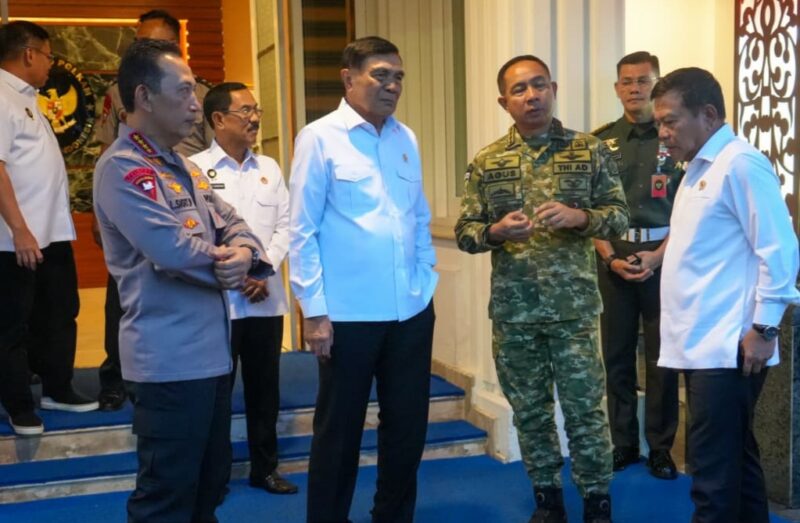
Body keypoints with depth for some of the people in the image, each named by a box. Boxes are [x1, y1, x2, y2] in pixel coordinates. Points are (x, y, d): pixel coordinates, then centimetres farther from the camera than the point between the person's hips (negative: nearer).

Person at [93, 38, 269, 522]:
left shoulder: (185, 168, 15)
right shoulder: (122, 168, -16)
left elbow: (233, 223, 12)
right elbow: (173, 250, -26)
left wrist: (244, 252, -13)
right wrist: (227, 266, -6)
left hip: (212, 350, 9)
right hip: (171, 359, -9)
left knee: (210, 484, 20)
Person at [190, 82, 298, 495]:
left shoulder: (269, 168, 11)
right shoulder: (196, 168, -4)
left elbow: (284, 225, 7)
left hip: (266, 298, 4)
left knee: (265, 386, 12)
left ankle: (265, 467, 25)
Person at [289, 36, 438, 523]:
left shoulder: (406, 138, 8)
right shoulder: (319, 138, -6)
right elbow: (302, 231, -7)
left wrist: (427, 279, 9)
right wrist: (314, 310, -10)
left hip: (413, 310, 5)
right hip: (349, 314, -5)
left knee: (408, 427, 15)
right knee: (339, 431, 10)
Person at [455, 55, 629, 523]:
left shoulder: (590, 151, 1)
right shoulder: (486, 162, 4)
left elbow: (621, 217, 0)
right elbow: (464, 233, 3)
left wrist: (579, 216, -19)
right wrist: (496, 231, -18)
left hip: (574, 306, -2)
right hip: (512, 311, 2)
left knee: (584, 409, 3)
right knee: (530, 410, 12)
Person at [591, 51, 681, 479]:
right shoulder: (599, 142, 6)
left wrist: (658, 255, -12)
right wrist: (610, 257, -7)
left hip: (663, 257, -2)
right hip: (613, 258, 2)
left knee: (662, 356, 3)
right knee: (617, 355, 7)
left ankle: (660, 448, 14)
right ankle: (623, 443, 18)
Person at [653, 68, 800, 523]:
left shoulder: (740, 164, -13)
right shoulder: (698, 169, 17)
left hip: (728, 347, -9)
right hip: (702, 345, 9)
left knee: (714, 474, -5)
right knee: (736, 463, 17)